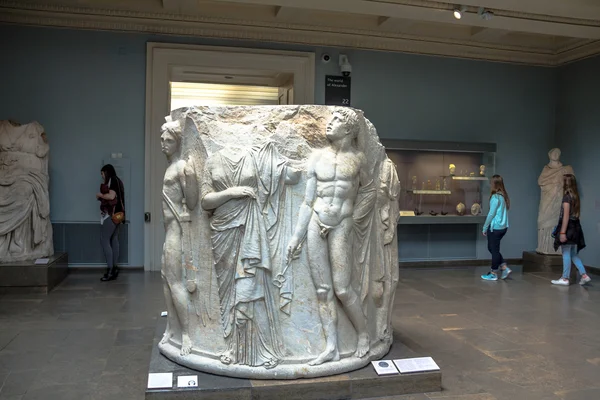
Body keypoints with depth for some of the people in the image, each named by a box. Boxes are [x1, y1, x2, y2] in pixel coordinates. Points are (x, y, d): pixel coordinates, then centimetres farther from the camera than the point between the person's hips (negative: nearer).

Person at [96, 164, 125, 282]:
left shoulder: (112, 180, -9)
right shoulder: (117, 181, 19)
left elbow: (111, 196, -21)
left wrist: (100, 195, -6)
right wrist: (102, 198, 11)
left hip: (110, 215, -10)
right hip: (116, 214, 10)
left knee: (104, 240, -9)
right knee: (114, 240, 7)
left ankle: (110, 269, -12)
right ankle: (114, 268, 8)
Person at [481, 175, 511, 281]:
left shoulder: (495, 197, -17)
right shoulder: (504, 196, 7)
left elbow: (491, 214, -16)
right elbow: (504, 212, 10)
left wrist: (485, 228, -7)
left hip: (495, 227, -8)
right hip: (503, 227, 8)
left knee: (494, 249, 3)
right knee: (493, 248, 19)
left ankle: (493, 274, 13)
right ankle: (505, 268, 15)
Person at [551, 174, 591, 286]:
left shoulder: (567, 196, -14)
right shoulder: (575, 196, 11)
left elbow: (566, 216, -18)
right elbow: (574, 214, 14)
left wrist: (562, 232, -19)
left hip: (568, 227, -9)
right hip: (575, 227, 9)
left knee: (566, 254, -2)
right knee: (573, 254, 14)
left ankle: (565, 279, 4)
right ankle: (584, 275, 10)